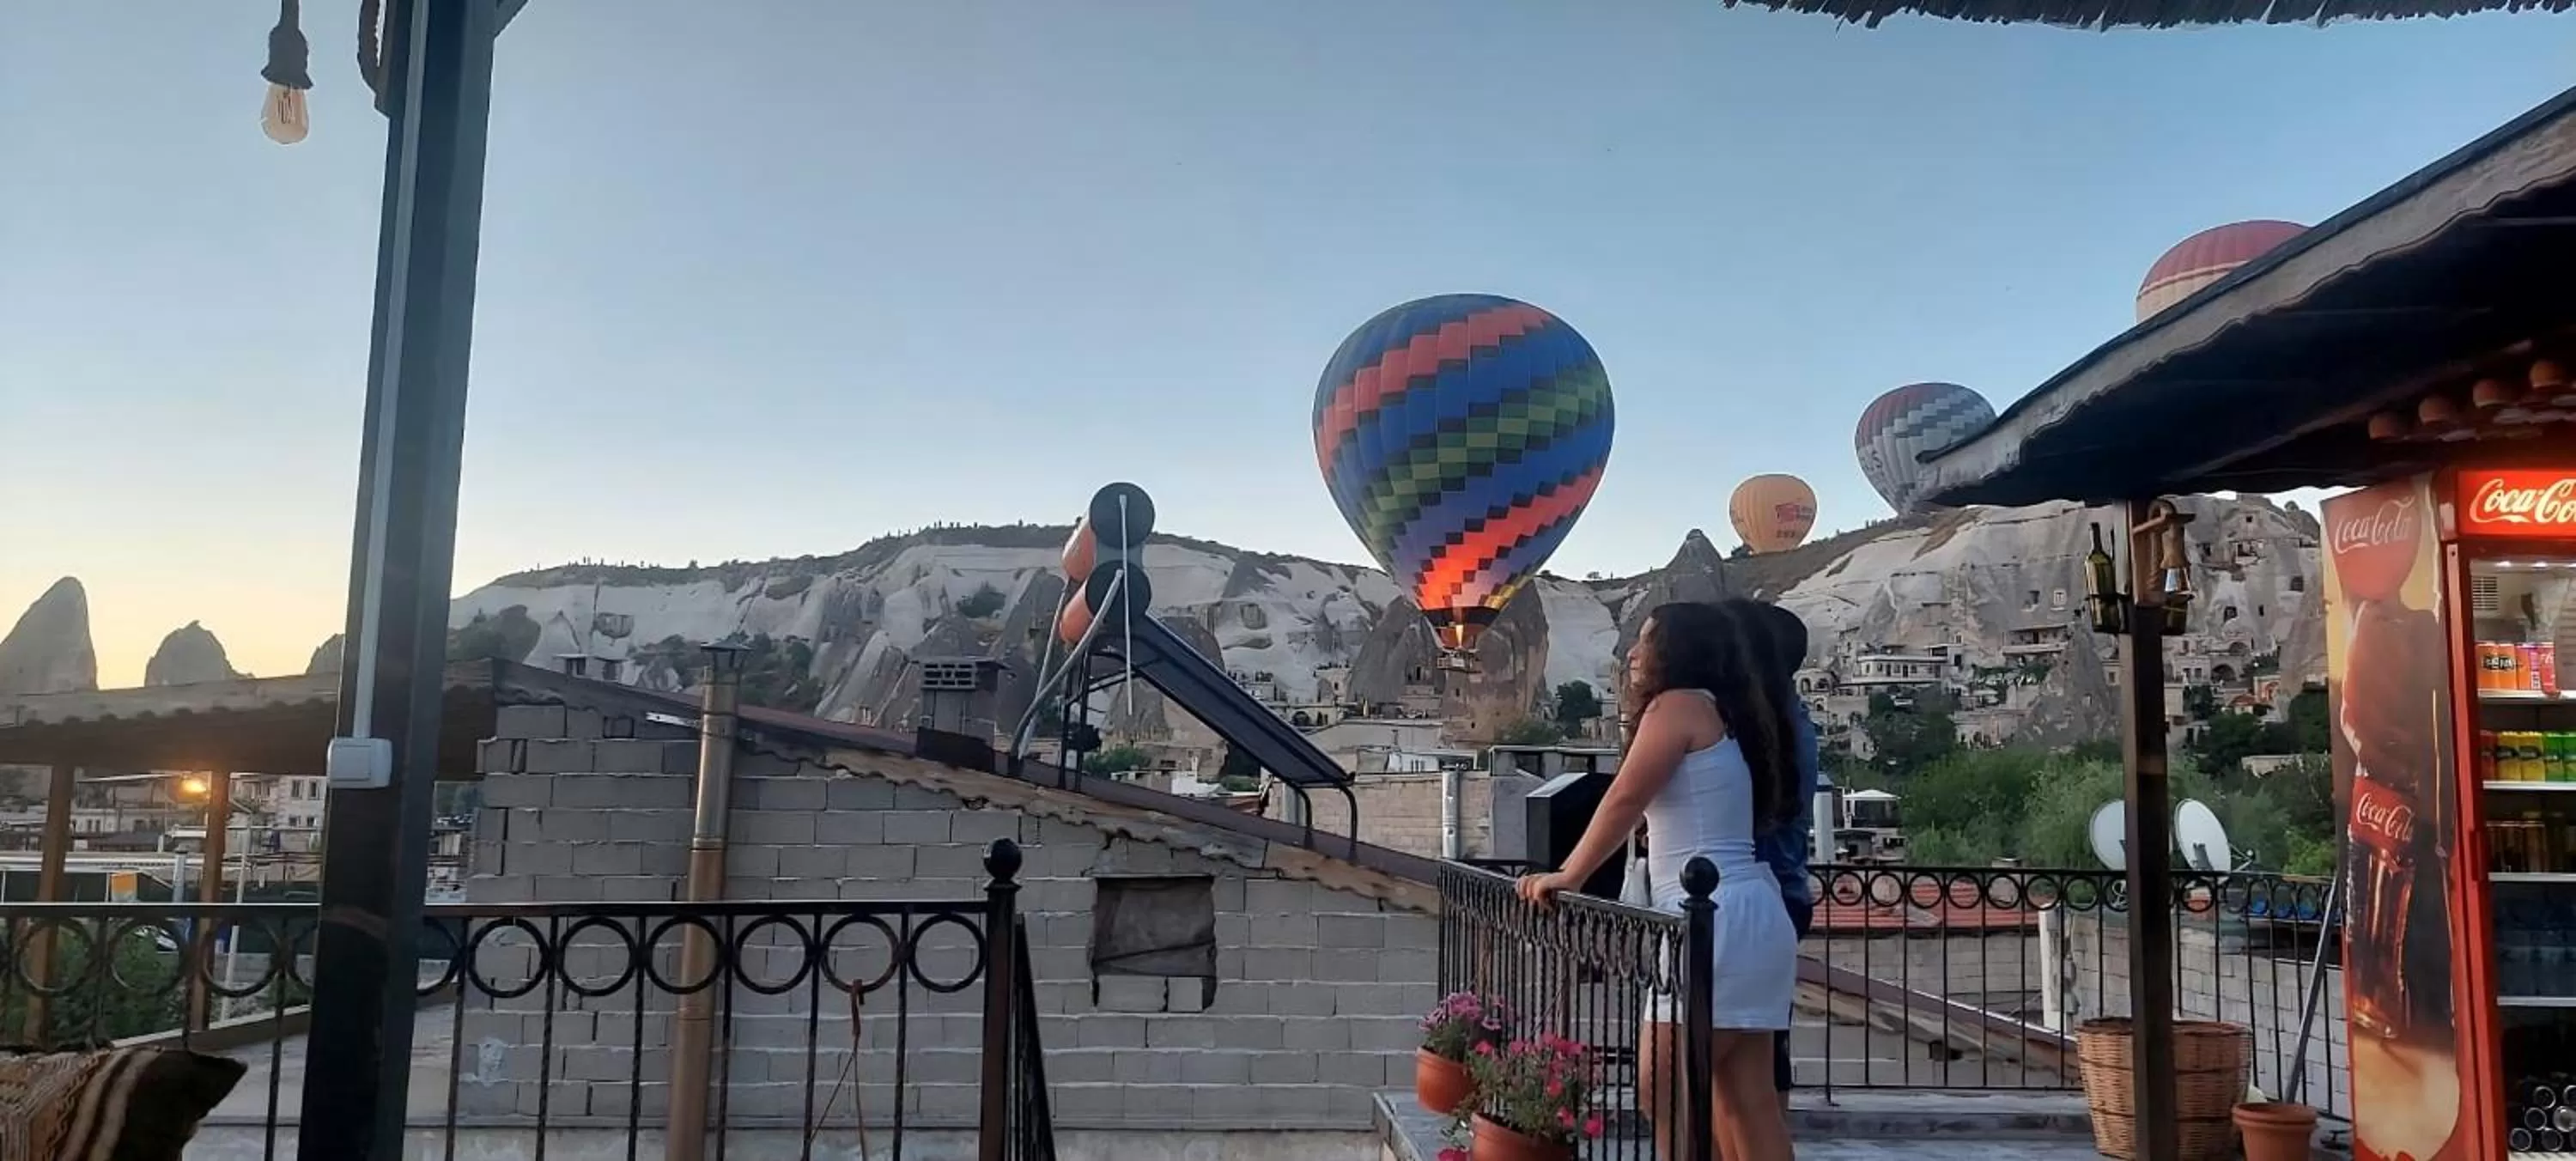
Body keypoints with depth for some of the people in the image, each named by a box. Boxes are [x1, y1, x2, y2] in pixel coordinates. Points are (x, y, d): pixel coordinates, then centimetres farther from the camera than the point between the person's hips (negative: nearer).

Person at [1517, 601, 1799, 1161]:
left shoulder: (1679, 704, -5)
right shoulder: (1719, 714, 23)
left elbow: (1623, 801, -8)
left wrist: (1567, 877, 0)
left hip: (1717, 917, -10)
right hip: (1745, 915, 10)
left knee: (1663, 1087, -8)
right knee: (1746, 1097, 8)